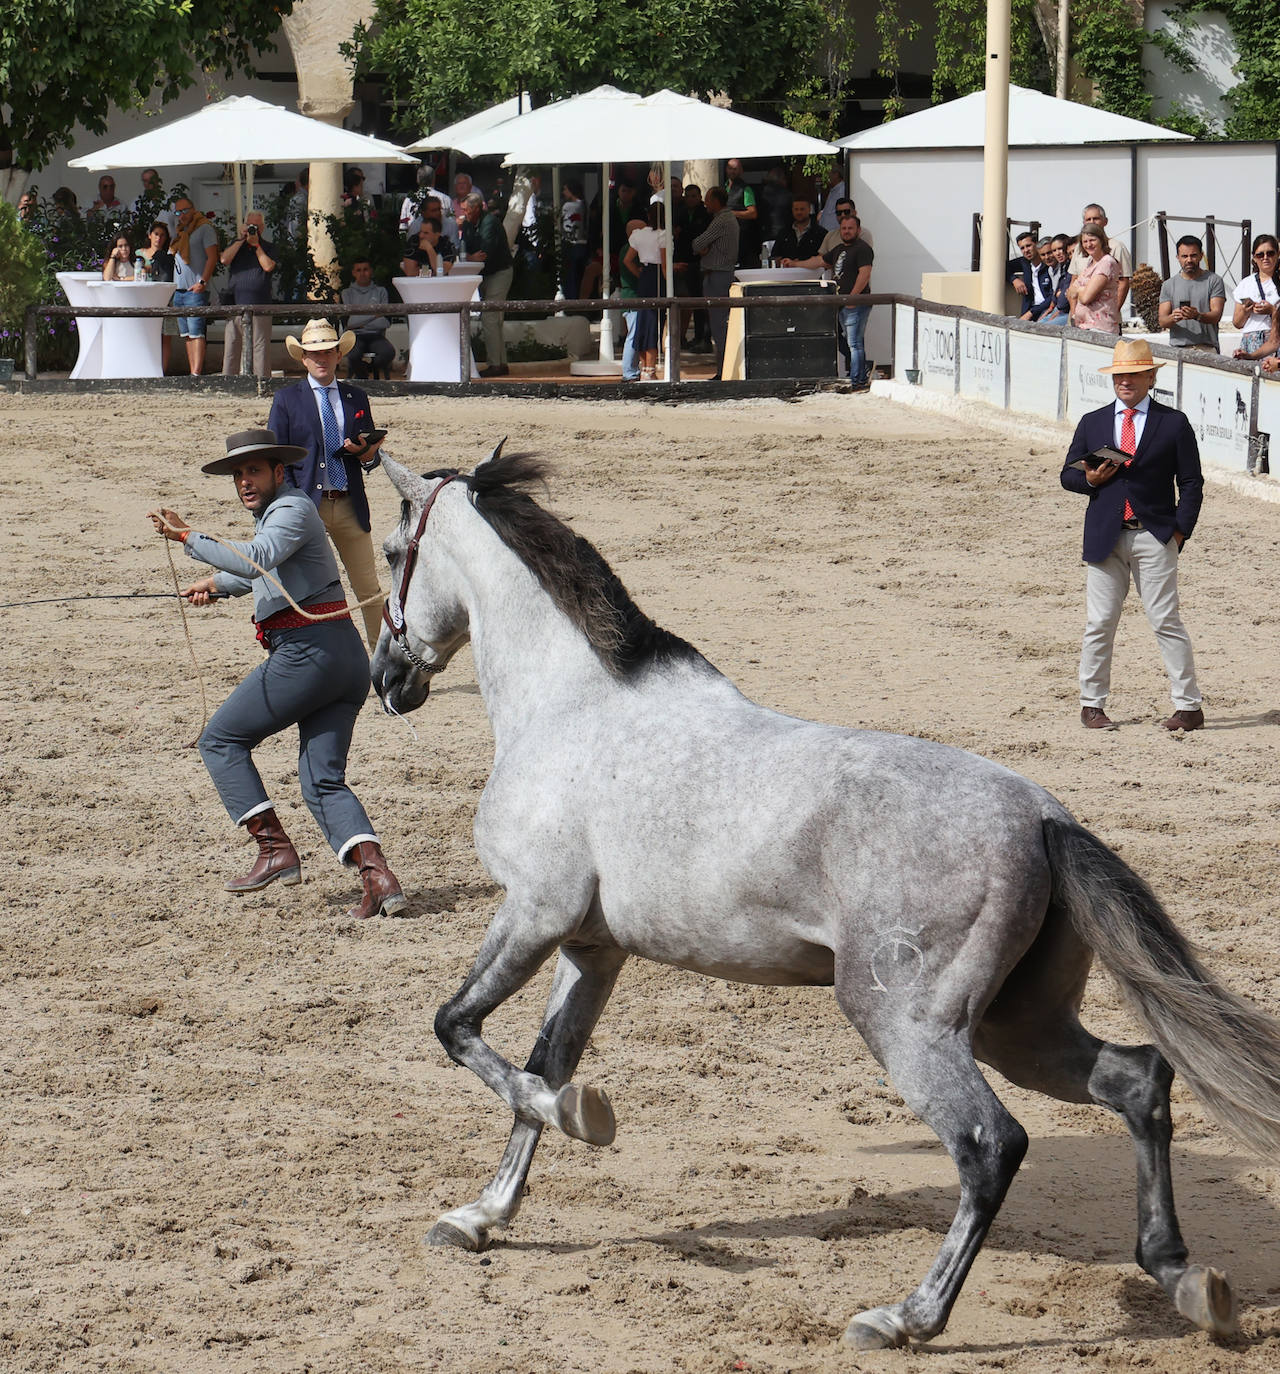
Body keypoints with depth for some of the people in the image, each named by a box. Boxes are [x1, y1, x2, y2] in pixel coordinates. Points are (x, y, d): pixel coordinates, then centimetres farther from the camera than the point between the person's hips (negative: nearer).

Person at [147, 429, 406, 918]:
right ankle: (378, 878, -16)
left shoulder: (292, 510, -7)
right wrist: (216, 584, 53)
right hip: (347, 658, 10)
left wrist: (189, 538, -22)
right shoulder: (272, 515, 24)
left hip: (309, 653, -10)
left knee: (221, 740, 4)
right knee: (323, 782, 3)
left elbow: (256, 560, -27)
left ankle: (275, 849, -5)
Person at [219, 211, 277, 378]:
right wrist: (241, 239, 1)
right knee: (232, 343, 0)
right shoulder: (235, 244, 19)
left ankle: (261, 376, -4)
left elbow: (268, 266, -4)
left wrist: (256, 245, -1)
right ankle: (228, 378, 3)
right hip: (236, 301, 2)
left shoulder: (268, 247, 13)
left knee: (261, 344, -5)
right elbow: (225, 259, 1)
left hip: (260, 302, -2)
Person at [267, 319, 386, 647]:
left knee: (369, 589, 3)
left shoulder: (356, 397, 13)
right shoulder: (287, 399, 4)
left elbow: (372, 454, 19)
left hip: (350, 506, 2)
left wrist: (367, 454, -7)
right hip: (308, 505, -2)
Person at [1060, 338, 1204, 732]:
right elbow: (1068, 474, 17)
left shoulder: (1174, 423, 5)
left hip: (1154, 537, -2)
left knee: (1166, 622, -5)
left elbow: (1191, 484, 5)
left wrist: (1179, 532, -5)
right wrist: (1089, 479, -6)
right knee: (1099, 624, 3)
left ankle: (1189, 706, -1)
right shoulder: (1092, 423, 14)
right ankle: (1091, 704, 13)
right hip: (1105, 537, 3)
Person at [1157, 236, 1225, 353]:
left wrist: (1197, 316, -23)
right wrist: (1173, 318, -16)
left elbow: (1216, 314, -1)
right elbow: (1162, 321, 8)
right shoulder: (1169, 285, 16)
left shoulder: (1214, 281, 9)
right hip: (1177, 348, 2)